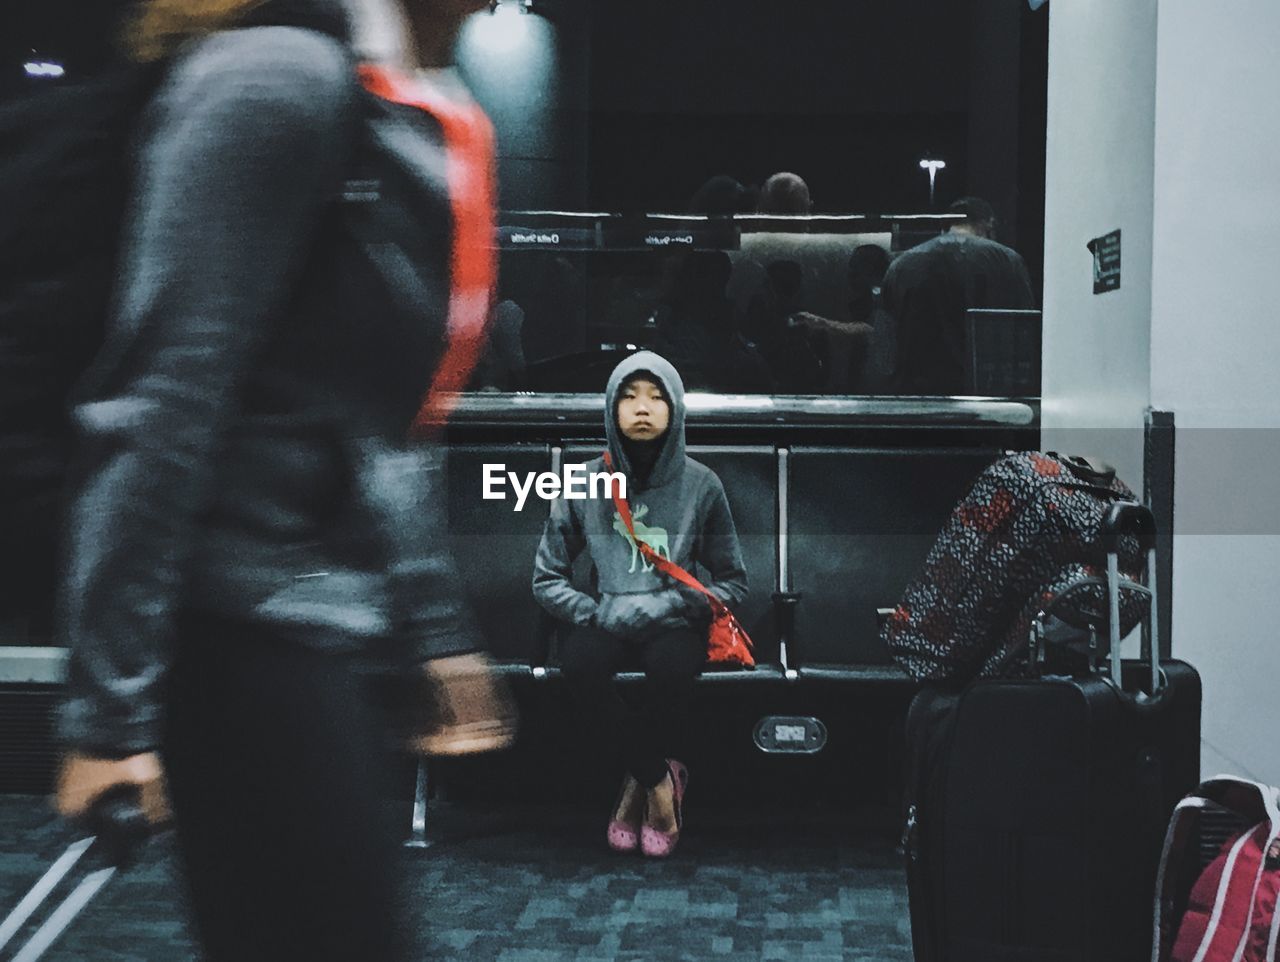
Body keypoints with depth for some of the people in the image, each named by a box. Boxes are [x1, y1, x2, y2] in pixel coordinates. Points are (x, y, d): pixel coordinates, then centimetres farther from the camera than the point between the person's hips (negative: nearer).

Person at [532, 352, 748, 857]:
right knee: (579, 666, -33)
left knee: (671, 669, -35)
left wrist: (673, 605, -12)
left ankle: (638, 782, -7)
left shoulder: (701, 485, -1)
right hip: (603, 621, 1)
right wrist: (598, 613, -13)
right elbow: (547, 579, 4)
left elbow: (733, 582, 5)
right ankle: (661, 780, -13)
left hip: (673, 624, -1)